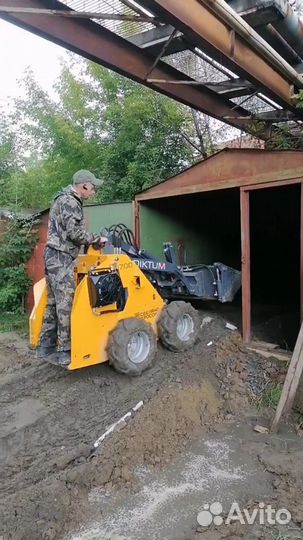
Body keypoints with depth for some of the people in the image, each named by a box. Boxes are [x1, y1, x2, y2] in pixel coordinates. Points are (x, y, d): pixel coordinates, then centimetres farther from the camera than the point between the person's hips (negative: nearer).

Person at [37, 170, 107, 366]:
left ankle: (46, 345, 19)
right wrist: (96, 239, -7)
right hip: (61, 257, -10)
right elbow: (75, 233, -20)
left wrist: (92, 241, 12)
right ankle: (65, 351, -3)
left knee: (54, 302, 12)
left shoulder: (67, 200, 21)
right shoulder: (69, 201, -12)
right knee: (66, 303, -8)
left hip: (56, 256, 10)